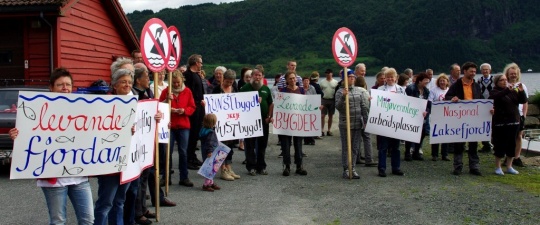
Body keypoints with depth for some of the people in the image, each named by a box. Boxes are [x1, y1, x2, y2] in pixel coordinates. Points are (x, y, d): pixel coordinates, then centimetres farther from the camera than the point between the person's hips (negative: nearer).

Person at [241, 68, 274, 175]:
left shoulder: (266, 89, 13)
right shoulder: (245, 88, 1)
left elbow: (271, 104, 13)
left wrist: (270, 116, 2)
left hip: (264, 120, 4)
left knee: (262, 144, 9)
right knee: (250, 144, 1)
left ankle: (261, 166, 18)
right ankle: (251, 167, 8)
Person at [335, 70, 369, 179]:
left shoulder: (359, 91, 9)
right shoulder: (340, 92, -3)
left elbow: (364, 107, 11)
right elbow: (338, 107, -11)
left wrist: (365, 120, 7)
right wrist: (343, 96, -24)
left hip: (358, 124, 4)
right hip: (345, 124, -4)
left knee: (355, 147, 8)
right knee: (346, 147, 2)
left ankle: (353, 168, 15)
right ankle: (346, 169, 8)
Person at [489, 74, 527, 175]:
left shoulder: (513, 91, 11)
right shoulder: (494, 92, -4)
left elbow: (523, 101, 5)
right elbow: (495, 97, -26)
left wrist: (521, 92, -13)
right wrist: (507, 90, -38)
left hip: (514, 121, 5)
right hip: (500, 123, -5)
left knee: (512, 144, 9)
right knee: (500, 144, -2)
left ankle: (509, 167, 20)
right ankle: (498, 167, 9)